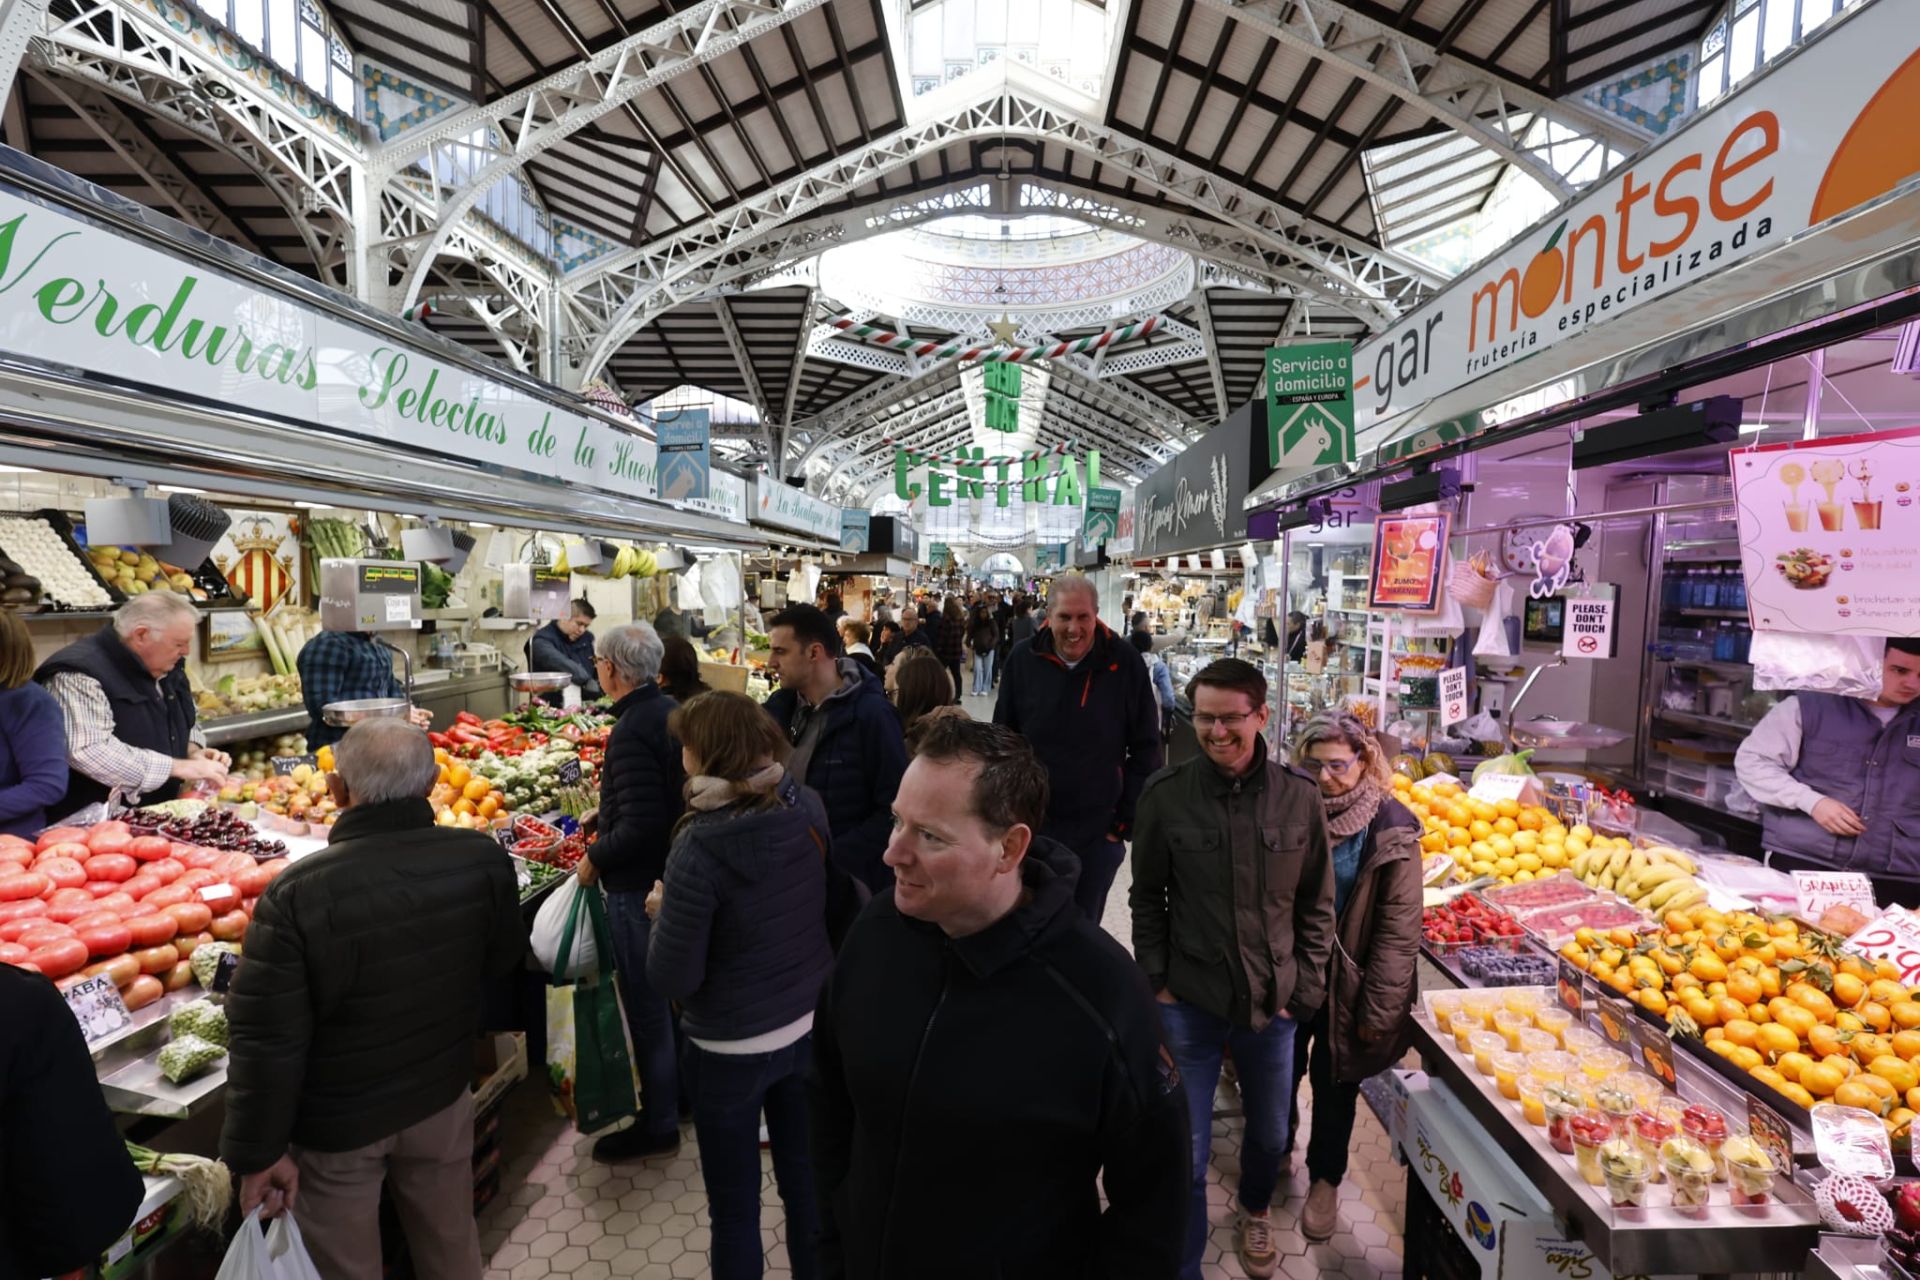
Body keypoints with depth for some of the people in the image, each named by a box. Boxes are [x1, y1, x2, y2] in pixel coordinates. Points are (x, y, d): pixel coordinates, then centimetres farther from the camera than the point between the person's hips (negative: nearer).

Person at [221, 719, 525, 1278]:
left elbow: (265, 1038, -20)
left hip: (335, 1126, -2)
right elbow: (503, 963, -2)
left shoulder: (296, 894, -28)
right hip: (443, 1096, 3)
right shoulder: (484, 859, -18)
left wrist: (259, 1152, -7)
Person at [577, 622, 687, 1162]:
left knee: (645, 1005, 7)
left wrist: (595, 859, -15)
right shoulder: (670, 711, 2)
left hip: (638, 886, -9)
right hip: (673, 873, 9)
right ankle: (682, 1092, 42)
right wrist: (603, 817, 17)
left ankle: (658, 1124, 24)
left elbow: (641, 826, -30)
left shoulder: (631, 731, -26)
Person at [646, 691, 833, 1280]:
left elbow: (672, 978, -20)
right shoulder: (808, 808, -10)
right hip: (812, 1028, 5)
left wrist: (662, 915, -2)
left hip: (731, 1049, -5)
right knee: (806, 1180, 25)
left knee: (735, 1209, 18)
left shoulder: (700, 846, -26)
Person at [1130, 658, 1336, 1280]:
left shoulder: (1299, 796, -9)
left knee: (1270, 1134, 25)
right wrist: (1157, 983, -4)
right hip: (1189, 1002, -2)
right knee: (1186, 1156, 6)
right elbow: (1147, 897, -2)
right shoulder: (1165, 795, -13)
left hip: (1273, 1002, 3)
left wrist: (1305, 989, -1)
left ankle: (1256, 1213, 57)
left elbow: (1316, 904, 1)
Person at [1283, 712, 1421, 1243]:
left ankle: (1325, 1179, 41)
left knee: (1335, 1084, 17)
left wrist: (1378, 1010, -10)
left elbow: (1399, 929, -11)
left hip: (1346, 985, -1)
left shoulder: (1390, 829, -15)